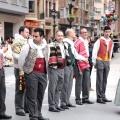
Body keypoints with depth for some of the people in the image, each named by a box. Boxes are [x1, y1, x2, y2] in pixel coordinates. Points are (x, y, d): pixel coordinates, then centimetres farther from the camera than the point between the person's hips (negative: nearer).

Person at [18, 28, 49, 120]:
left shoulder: (45, 47, 8)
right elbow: (21, 60, 1)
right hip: (31, 74, -5)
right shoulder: (28, 47, -7)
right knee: (32, 96, -2)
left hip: (43, 74, 5)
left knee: (40, 96, 12)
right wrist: (25, 70, 9)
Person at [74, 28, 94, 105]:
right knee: (79, 82, -1)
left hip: (86, 65, 8)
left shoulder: (86, 42, 15)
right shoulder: (78, 42, -12)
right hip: (79, 65, -8)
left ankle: (86, 98, 18)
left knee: (86, 82, 10)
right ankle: (78, 99, 7)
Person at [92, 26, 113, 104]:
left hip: (107, 62, 6)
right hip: (100, 61, -5)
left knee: (105, 80, 10)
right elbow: (94, 52, -6)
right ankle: (99, 97, -1)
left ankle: (103, 96, 17)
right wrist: (94, 62, -5)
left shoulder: (111, 42, 11)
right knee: (99, 80, -4)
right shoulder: (99, 41, -6)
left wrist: (109, 61, 14)